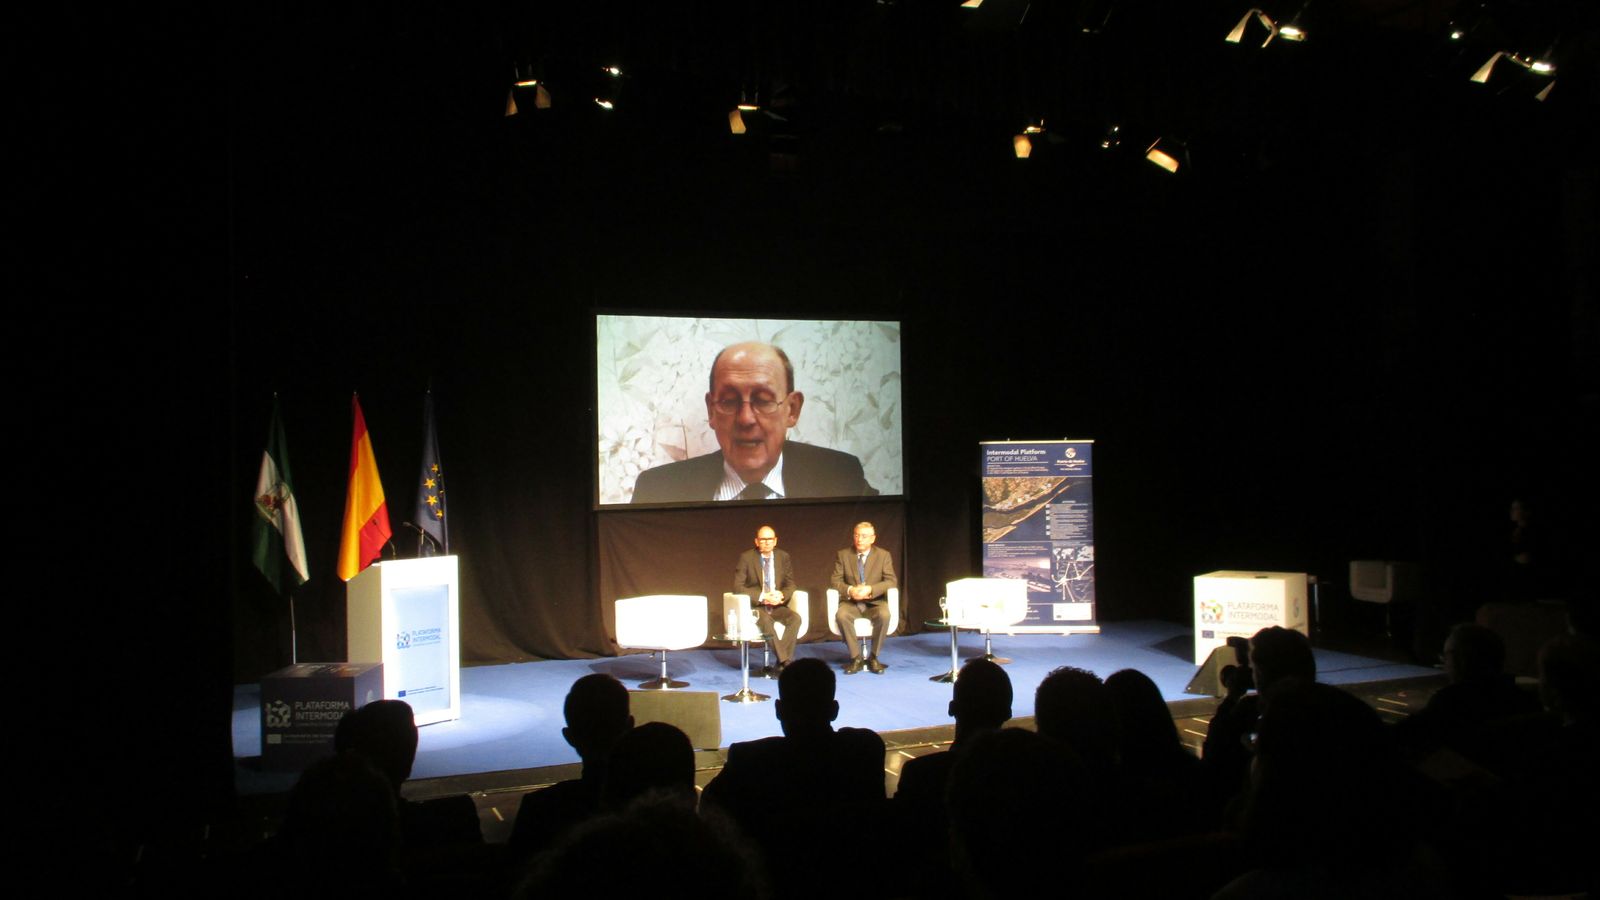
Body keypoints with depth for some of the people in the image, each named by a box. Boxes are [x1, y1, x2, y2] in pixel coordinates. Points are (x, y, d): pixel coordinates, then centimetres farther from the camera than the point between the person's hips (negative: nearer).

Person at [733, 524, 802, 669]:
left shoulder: (783, 556, 6)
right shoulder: (746, 558, -5)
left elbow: (790, 584, 9)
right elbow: (737, 587, -10)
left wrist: (781, 595, -15)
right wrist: (762, 597, -21)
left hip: (777, 605, 4)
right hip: (754, 605, -4)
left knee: (795, 618, -25)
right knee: (765, 620, -36)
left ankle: (782, 663, -25)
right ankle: (785, 661, -33)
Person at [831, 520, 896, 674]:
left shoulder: (883, 555, 5)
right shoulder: (843, 555, 7)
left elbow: (891, 581, -4)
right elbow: (835, 581, 2)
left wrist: (870, 589, -20)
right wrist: (850, 590, -20)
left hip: (874, 602, -1)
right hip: (851, 602, 1)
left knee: (884, 615, -34)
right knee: (841, 615, -33)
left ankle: (873, 657, -15)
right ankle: (856, 658, -19)